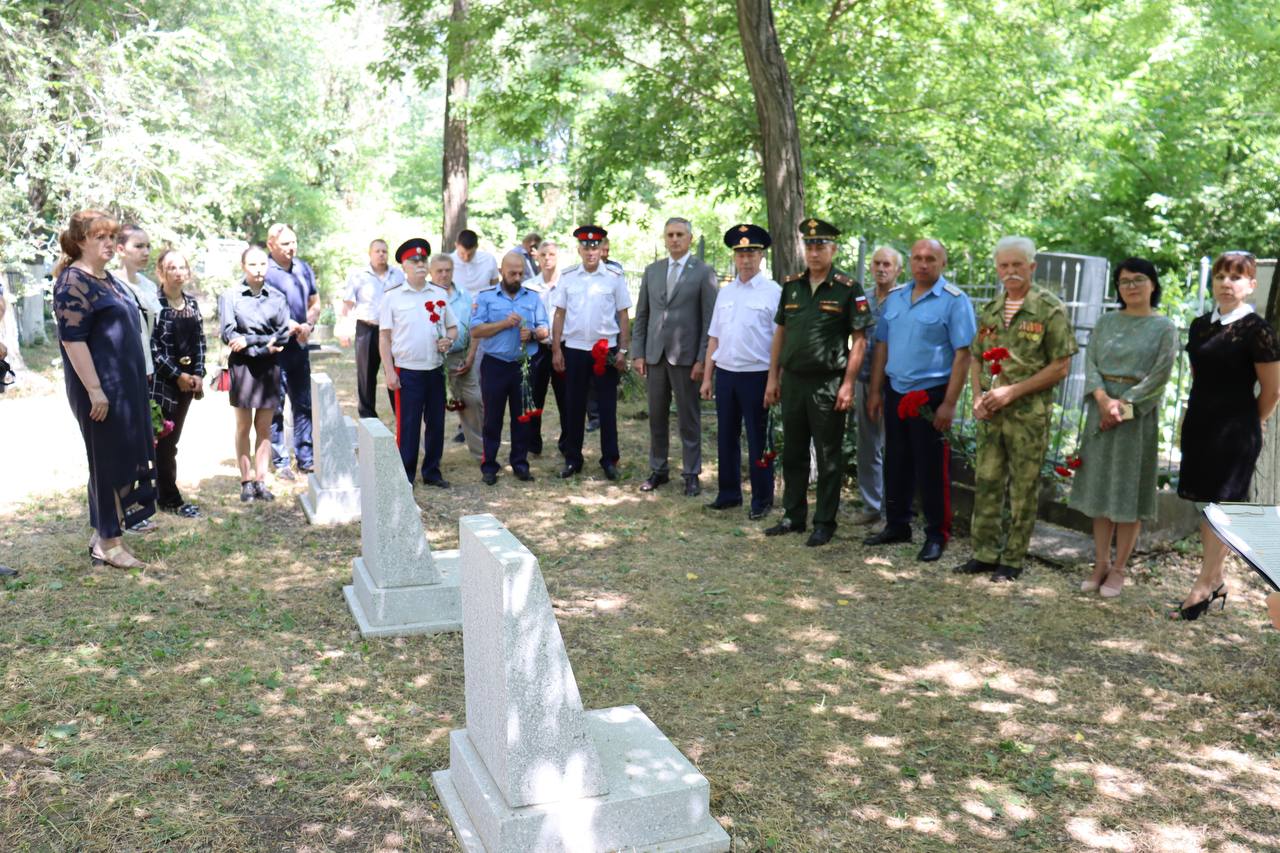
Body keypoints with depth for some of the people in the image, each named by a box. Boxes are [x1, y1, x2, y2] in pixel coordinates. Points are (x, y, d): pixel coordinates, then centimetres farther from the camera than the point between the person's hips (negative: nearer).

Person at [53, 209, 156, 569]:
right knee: (108, 461, -2)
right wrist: (94, 389, -23)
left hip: (126, 385, 9)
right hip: (102, 389, -9)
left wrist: (135, 385, 22)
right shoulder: (73, 282, -13)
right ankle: (108, 544, 7)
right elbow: (72, 339, -19)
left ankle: (104, 534, 23)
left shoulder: (108, 278, 15)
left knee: (123, 459, 13)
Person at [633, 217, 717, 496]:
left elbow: (709, 319, -6)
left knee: (689, 418, 4)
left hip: (686, 356, -4)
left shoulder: (703, 272, -2)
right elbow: (641, 315, 11)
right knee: (657, 417, 10)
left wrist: (702, 359, -11)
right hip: (655, 355, 4)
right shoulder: (652, 271, 10)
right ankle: (658, 470, 21)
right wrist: (637, 353, 4)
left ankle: (691, 474, 13)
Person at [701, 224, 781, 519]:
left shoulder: (773, 292, -7)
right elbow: (714, 337, 12)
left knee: (757, 440, 4)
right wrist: (707, 377, 10)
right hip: (725, 373, 5)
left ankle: (762, 499, 17)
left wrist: (774, 382, -14)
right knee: (726, 436, 13)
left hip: (756, 375, -5)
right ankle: (728, 493, 27)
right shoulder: (725, 292, 10)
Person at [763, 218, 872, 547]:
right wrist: (773, 378, 9)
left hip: (828, 384, -5)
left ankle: (824, 523, 15)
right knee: (792, 454, 13)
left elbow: (859, 341, -7)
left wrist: (848, 384, -13)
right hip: (792, 381, 5)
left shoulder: (849, 289, -5)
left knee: (828, 458, 4)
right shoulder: (791, 285, 9)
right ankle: (794, 516, 25)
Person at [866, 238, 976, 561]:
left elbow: (963, 354, -12)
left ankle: (937, 535, 14)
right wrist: (875, 391, 10)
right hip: (895, 392, 6)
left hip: (931, 394, -6)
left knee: (931, 468, 1)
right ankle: (896, 525, 28)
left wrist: (949, 403, -17)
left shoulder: (954, 301, -8)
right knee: (896, 463, 14)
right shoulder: (894, 298, 10)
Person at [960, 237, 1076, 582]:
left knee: (1023, 491, 3)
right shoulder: (990, 310, 11)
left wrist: (1012, 392, -14)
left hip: (1029, 413, -5)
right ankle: (984, 554, 19)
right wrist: (978, 397, 1)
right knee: (986, 484, 9)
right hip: (990, 412, 5)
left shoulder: (1049, 309, -6)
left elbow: (1061, 367, -9)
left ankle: (1012, 560, 13)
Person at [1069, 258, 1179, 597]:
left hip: (1138, 414, -3)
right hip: (1101, 409, 3)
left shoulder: (1164, 327, 1)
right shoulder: (1106, 321, 10)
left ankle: (1118, 569, 8)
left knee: (1129, 490, 0)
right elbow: (1091, 362, 2)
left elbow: (1160, 376, -7)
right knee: (1100, 486, 5)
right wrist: (1103, 398, -15)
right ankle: (1101, 563, 14)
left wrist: (1124, 404, -15)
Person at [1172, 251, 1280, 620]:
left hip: (1234, 431, -7)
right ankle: (1215, 581, 22)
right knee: (1203, 505, 10)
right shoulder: (1200, 325, 9)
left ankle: (1204, 587, 4)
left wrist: (1248, 423, 6)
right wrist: (1196, 416, 14)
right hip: (1199, 425, 7)